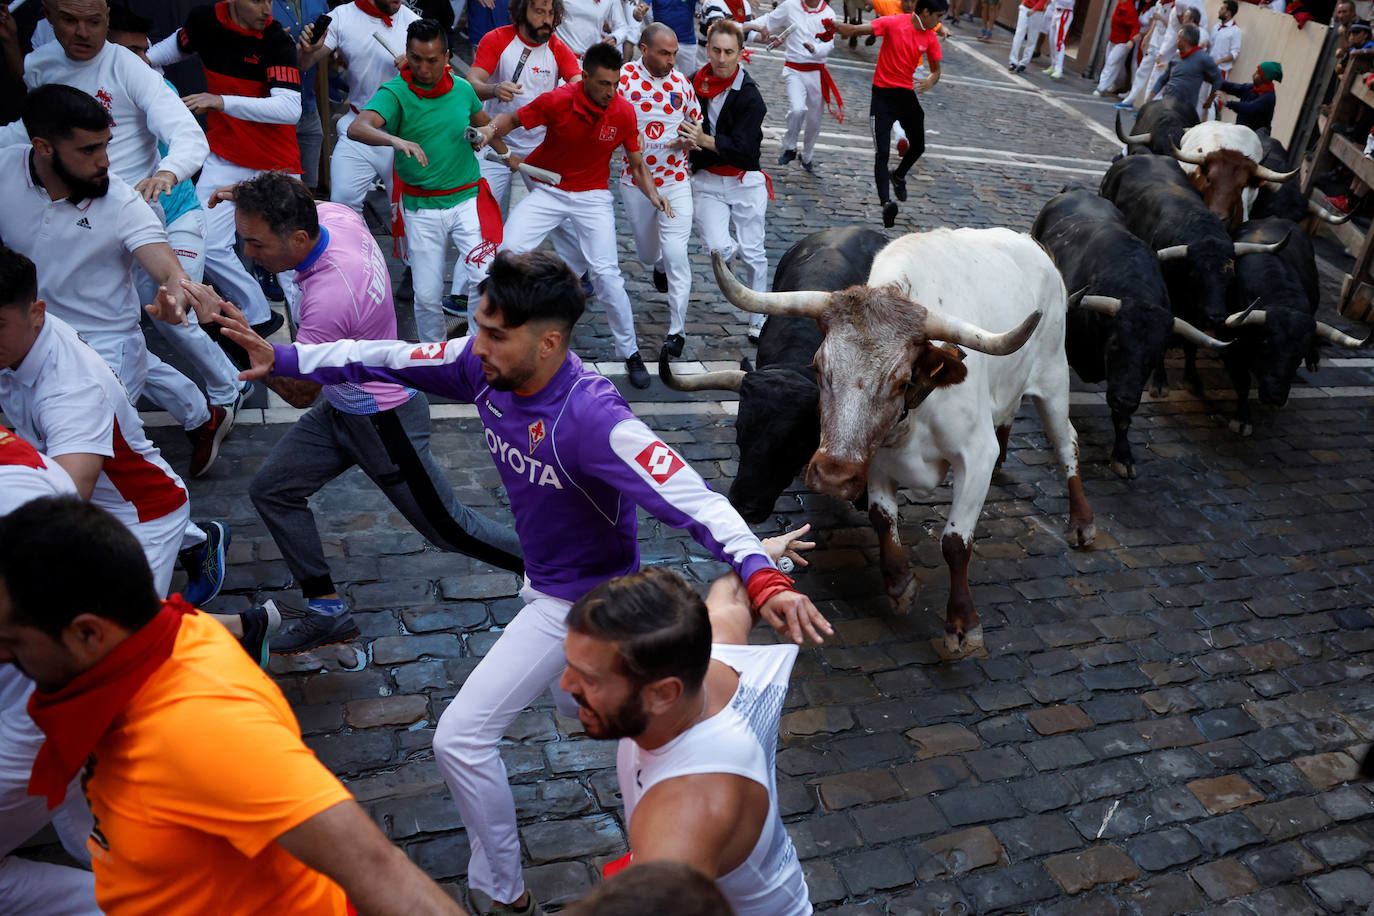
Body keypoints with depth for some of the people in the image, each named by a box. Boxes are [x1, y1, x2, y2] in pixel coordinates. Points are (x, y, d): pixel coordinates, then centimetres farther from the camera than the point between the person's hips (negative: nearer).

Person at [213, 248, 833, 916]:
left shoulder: (592, 421, -38)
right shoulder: (487, 367, -16)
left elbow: (695, 501, -44)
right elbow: (391, 361, -1)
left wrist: (762, 576, -60)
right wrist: (283, 359, 2)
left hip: (580, 600, -9)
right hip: (545, 579, 9)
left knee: (461, 738, -5)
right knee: (576, 705, 33)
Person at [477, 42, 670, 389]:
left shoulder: (623, 112, -11)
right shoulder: (557, 101, -17)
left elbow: (637, 164, 1)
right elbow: (513, 119, -3)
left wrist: (652, 194, -17)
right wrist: (491, 129, -25)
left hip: (593, 197, 0)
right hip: (548, 190, 0)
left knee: (607, 274, -9)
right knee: (507, 251, -13)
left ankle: (630, 353, 8)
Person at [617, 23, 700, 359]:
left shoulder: (681, 82, 0)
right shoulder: (623, 78, -10)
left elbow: (698, 121, 12)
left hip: (675, 181, 0)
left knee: (675, 253, -12)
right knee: (647, 253, 18)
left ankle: (677, 329, -3)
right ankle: (660, 267, 58)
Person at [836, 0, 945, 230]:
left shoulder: (930, 38, 2)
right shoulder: (893, 23, -12)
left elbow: (936, 70, 12)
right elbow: (854, 30, -15)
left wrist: (930, 82, -12)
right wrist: (833, 25, -34)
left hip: (907, 93, 6)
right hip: (883, 93, -5)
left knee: (918, 146, 16)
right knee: (882, 152, -15)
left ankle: (899, 176, 46)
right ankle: (886, 203, -21)